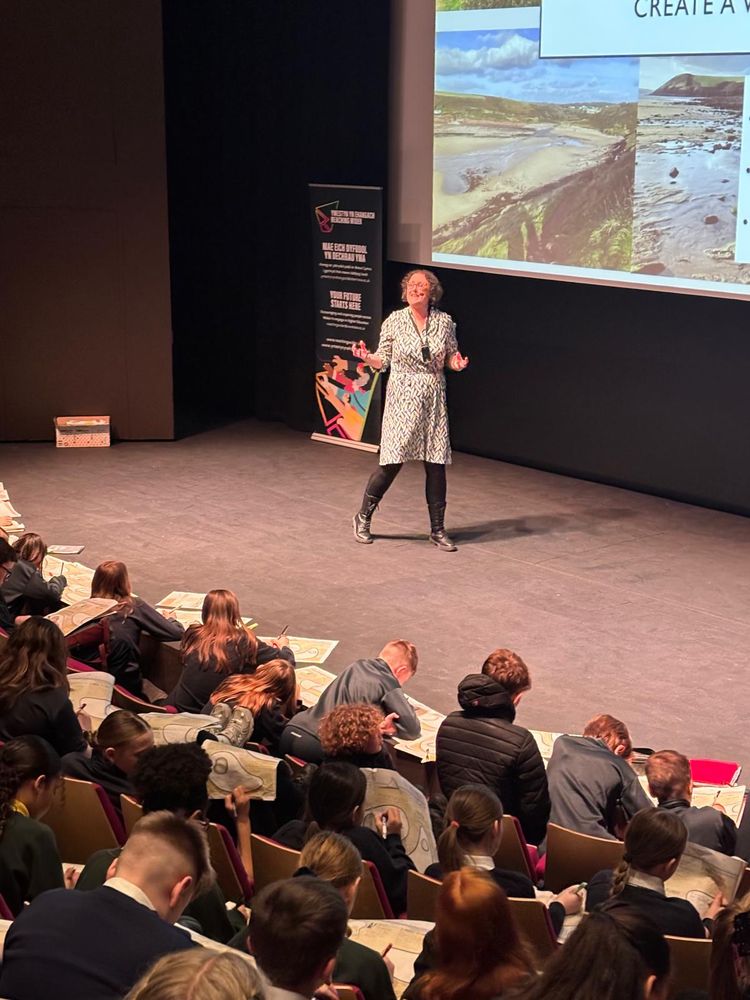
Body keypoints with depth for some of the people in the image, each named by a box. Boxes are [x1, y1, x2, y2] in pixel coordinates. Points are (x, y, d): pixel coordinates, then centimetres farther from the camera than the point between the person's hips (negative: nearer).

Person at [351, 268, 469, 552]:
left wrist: (457, 363, -11)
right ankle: (363, 517, 16)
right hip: (403, 399, -2)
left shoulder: (444, 321, 2)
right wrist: (366, 357, -18)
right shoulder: (394, 321, -3)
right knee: (392, 463, -5)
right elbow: (383, 361, 2)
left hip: (434, 400, 2)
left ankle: (438, 530, 15)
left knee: (436, 465, 3)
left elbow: (450, 358, 12)